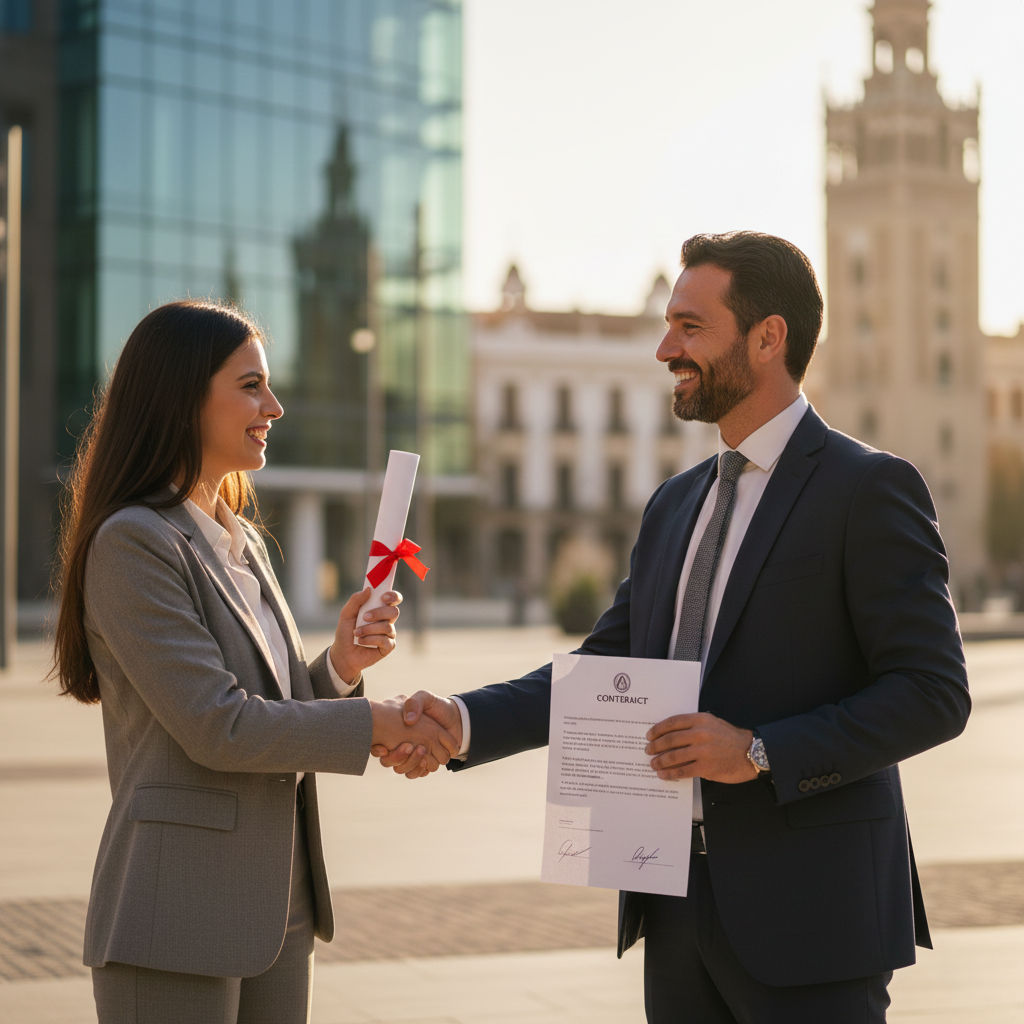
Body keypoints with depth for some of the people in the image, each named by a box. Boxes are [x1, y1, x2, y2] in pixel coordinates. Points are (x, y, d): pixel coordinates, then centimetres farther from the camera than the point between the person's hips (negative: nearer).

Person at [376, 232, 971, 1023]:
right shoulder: (676, 504, 15)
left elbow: (934, 693, -13)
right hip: (680, 906, 7)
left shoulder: (869, 489, -8)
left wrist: (762, 753, -20)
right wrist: (465, 720, -3)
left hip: (807, 911, -7)